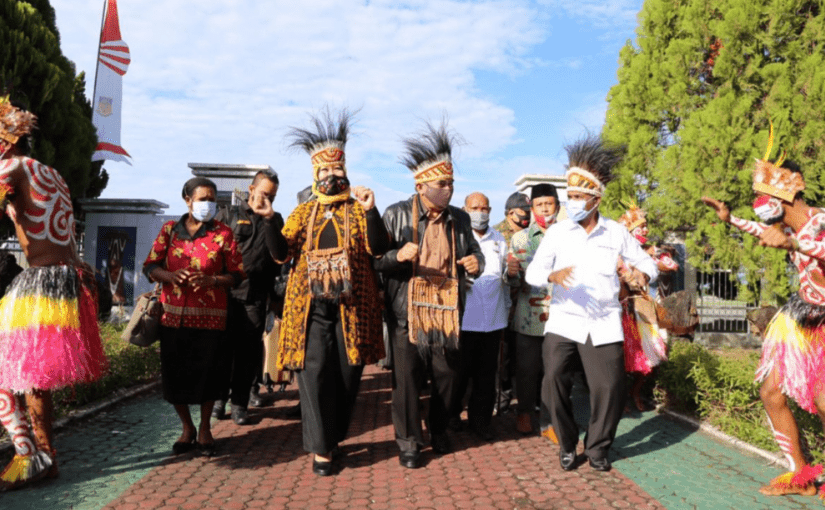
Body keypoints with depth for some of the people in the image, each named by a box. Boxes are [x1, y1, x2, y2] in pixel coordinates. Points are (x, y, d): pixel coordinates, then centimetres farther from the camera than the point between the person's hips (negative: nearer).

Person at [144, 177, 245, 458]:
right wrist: (171, 275, -14)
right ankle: (187, 428, 28)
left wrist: (212, 280, -18)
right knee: (175, 373, 7)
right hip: (173, 315, 2)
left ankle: (204, 429, 26)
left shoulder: (223, 233, 1)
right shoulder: (169, 229, 8)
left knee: (207, 372, 5)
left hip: (209, 317, -2)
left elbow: (237, 274, 0)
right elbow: (150, 266, 7)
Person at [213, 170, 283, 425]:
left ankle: (240, 403, 10)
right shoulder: (230, 216, 10)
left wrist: (268, 218, -11)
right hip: (227, 291, 0)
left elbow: (279, 253, -6)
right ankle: (219, 397, 17)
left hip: (256, 295, 0)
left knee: (248, 349, 3)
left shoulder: (275, 220, 11)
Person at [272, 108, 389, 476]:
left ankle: (333, 437, 27)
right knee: (314, 375, -5)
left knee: (347, 377, 6)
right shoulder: (302, 213, 14)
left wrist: (371, 211, -20)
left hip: (352, 307, 0)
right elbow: (282, 254, 5)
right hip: (310, 307, 1)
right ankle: (321, 448, 8)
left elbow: (378, 248, -7)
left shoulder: (359, 209, 8)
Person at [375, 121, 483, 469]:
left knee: (447, 376, 11)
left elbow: (474, 252, 22)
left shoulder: (459, 219, 10)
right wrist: (397, 255, -24)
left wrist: (476, 263, -2)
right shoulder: (396, 215, -2)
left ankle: (439, 430, 37)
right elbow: (373, 259, -3)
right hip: (407, 314, -3)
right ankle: (409, 442, 21)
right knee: (407, 380, 2)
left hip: (447, 314, 4)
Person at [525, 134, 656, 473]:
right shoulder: (557, 232, 1)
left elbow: (646, 262, 11)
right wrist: (553, 275, -29)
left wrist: (643, 273, -14)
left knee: (610, 388, -2)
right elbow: (532, 272, -6)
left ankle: (598, 447, 24)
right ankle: (567, 445, 15)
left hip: (603, 325, 1)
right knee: (555, 379, -10)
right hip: (563, 322, 0)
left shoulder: (616, 233, 4)